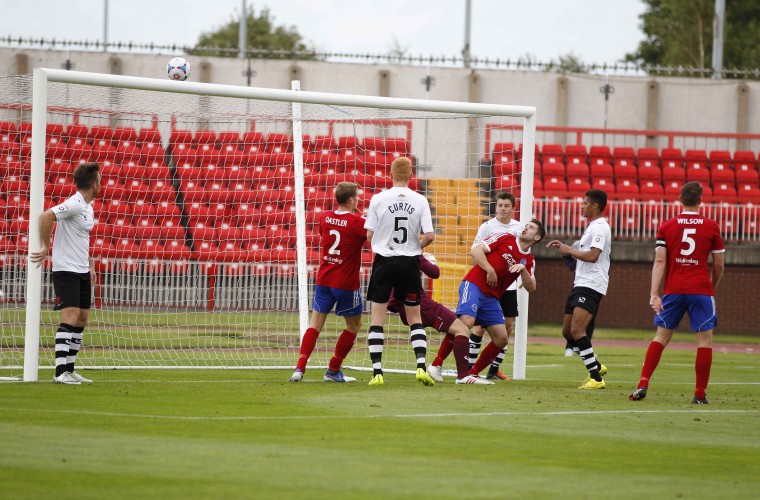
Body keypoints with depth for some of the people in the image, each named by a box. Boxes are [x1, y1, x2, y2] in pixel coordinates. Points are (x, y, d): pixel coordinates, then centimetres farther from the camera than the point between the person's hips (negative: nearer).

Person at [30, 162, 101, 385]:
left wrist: (90, 264, 20)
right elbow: (45, 217, -27)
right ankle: (61, 372, -16)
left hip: (82, 272, 9)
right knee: (70, 318, -15)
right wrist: (45, 248, -22)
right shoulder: (74, 205, -17)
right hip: (66, 271, -9)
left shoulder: (88, 207, 13)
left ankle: (69, 368, 16)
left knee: (81, 320, 9)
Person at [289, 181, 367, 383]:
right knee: (354, 325, 15)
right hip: (346, 283, -4)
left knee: (315, 323, 7)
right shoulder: (357, 223, -13)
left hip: (324, 280, 4)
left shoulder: (325, 218, 3)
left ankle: (300, 368, -10)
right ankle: (333, 371, 15)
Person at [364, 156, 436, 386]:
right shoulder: (420, 201, -4)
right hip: (410, 262, 1)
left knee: (377, 317, 4)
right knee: (415, 316, 13)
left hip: (384, 262, -1)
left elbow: (369, 235, -4)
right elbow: (429, 236, -7)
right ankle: (421, 366, -1)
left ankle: (377, 371, -3)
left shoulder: (378, 199, -6)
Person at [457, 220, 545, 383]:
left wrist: (523, 269, -13)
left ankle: (472, 373, 9)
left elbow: (531, 288, 3)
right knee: (466, 322, -28)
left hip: (491, 299, 6)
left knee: (502, 339, -1)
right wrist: (490, 270, -14)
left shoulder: (529, 261, 16)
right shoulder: (505, 238, 4)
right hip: (474, 285, -6)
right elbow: (476, 250, -3)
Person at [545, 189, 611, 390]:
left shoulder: (600, 227, -12)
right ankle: (596, 367, 26)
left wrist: (569, 251, -11)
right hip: (581, 284, 11)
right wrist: (564, 247, 22)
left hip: (591, 286, -11)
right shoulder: (592, 226, 21)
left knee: (577, 330, -21)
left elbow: (592, 256, -23)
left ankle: (596, 379, -21)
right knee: (567, 331, 12)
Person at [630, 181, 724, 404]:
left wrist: (654, 294, -7)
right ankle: (700, 394, 1)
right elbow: (718, 265, 5)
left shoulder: (666, 227, 3)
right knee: (705, 340, 4)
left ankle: (642, 386, -1)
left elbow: (659, 262, -4)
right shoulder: (711, 226, 1)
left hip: (673, 290, 2)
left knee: (661, 336, 10)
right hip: (701, 290, -2)